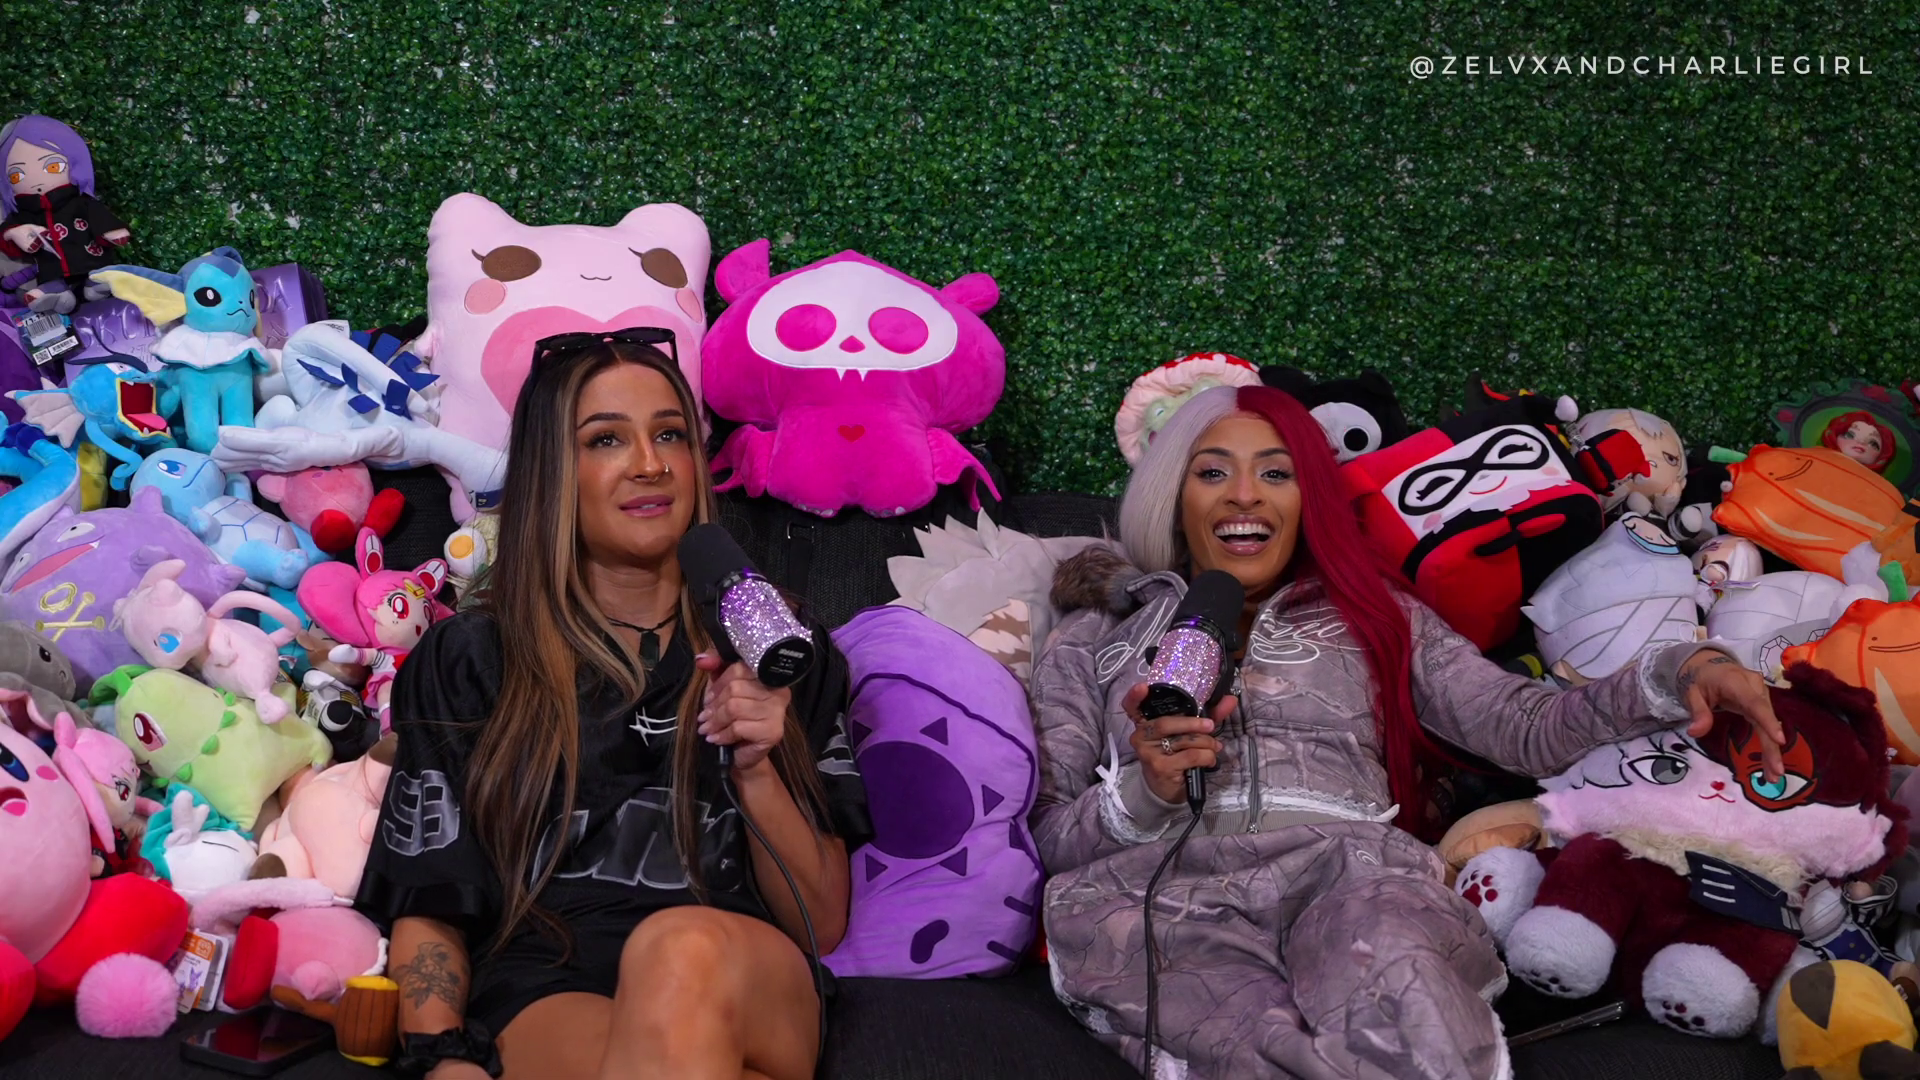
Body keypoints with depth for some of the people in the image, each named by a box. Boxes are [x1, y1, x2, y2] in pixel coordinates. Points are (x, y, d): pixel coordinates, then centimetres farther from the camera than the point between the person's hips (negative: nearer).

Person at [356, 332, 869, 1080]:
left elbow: (822, 925, 11)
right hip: (549, 994, -3)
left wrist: (757, 767, -6)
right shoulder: (468, 660, 11)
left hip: (751, 996, 3)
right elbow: (427, 911, 7)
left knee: (683, 945, -35)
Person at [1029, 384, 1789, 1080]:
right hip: (1160, 888, -1)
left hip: (1350, 874, 1)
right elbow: (1044, 841, 16)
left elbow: (1527, 728, 14)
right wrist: (1146, 791, -5)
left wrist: (1677, 671, -3)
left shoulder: (1372, 615, 28)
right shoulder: (1098, 636, 25)